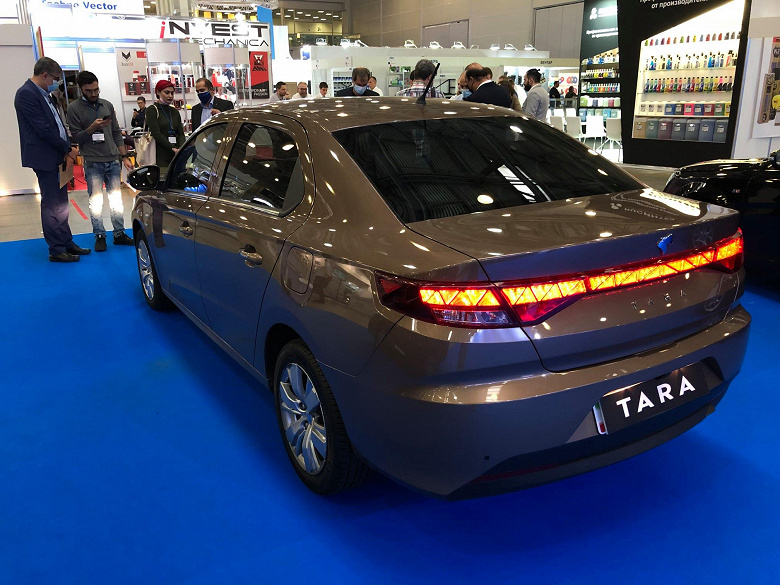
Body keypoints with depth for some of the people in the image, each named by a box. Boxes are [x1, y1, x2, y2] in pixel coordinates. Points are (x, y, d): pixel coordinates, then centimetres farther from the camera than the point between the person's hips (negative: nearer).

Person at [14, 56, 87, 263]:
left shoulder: (44, 94, 15)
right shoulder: (26, 94, -14)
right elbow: (43, 128, -18)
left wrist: (67, 148, 2)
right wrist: (67, 148, -11)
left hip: (57, 156, 9)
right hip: (44, 158, -9)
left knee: (60, 203, 15)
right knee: (51, 205, -3)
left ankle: (66, 243, 24)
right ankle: (56, 251, 4)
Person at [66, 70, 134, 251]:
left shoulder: (107, 105, 10)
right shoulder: (74, 109, -2)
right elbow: (76, 137, -5)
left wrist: (124, 157, 9)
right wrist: (93, 127, -20)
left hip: (113, 161, 4)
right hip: (92, 163, -4)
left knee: (116, 199, 8)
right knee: (96, 201, -1)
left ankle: (119, 233, 16)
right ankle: (99, 236, 8)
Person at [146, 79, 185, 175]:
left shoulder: (175, 111, 19)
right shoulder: (152, 110, 2)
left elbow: (181, 133, 11)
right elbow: (156, 134, -8)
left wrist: (181, 148, -9)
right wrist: (173, 149, -17)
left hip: (176, 157, 5)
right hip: (161, 157, -5)